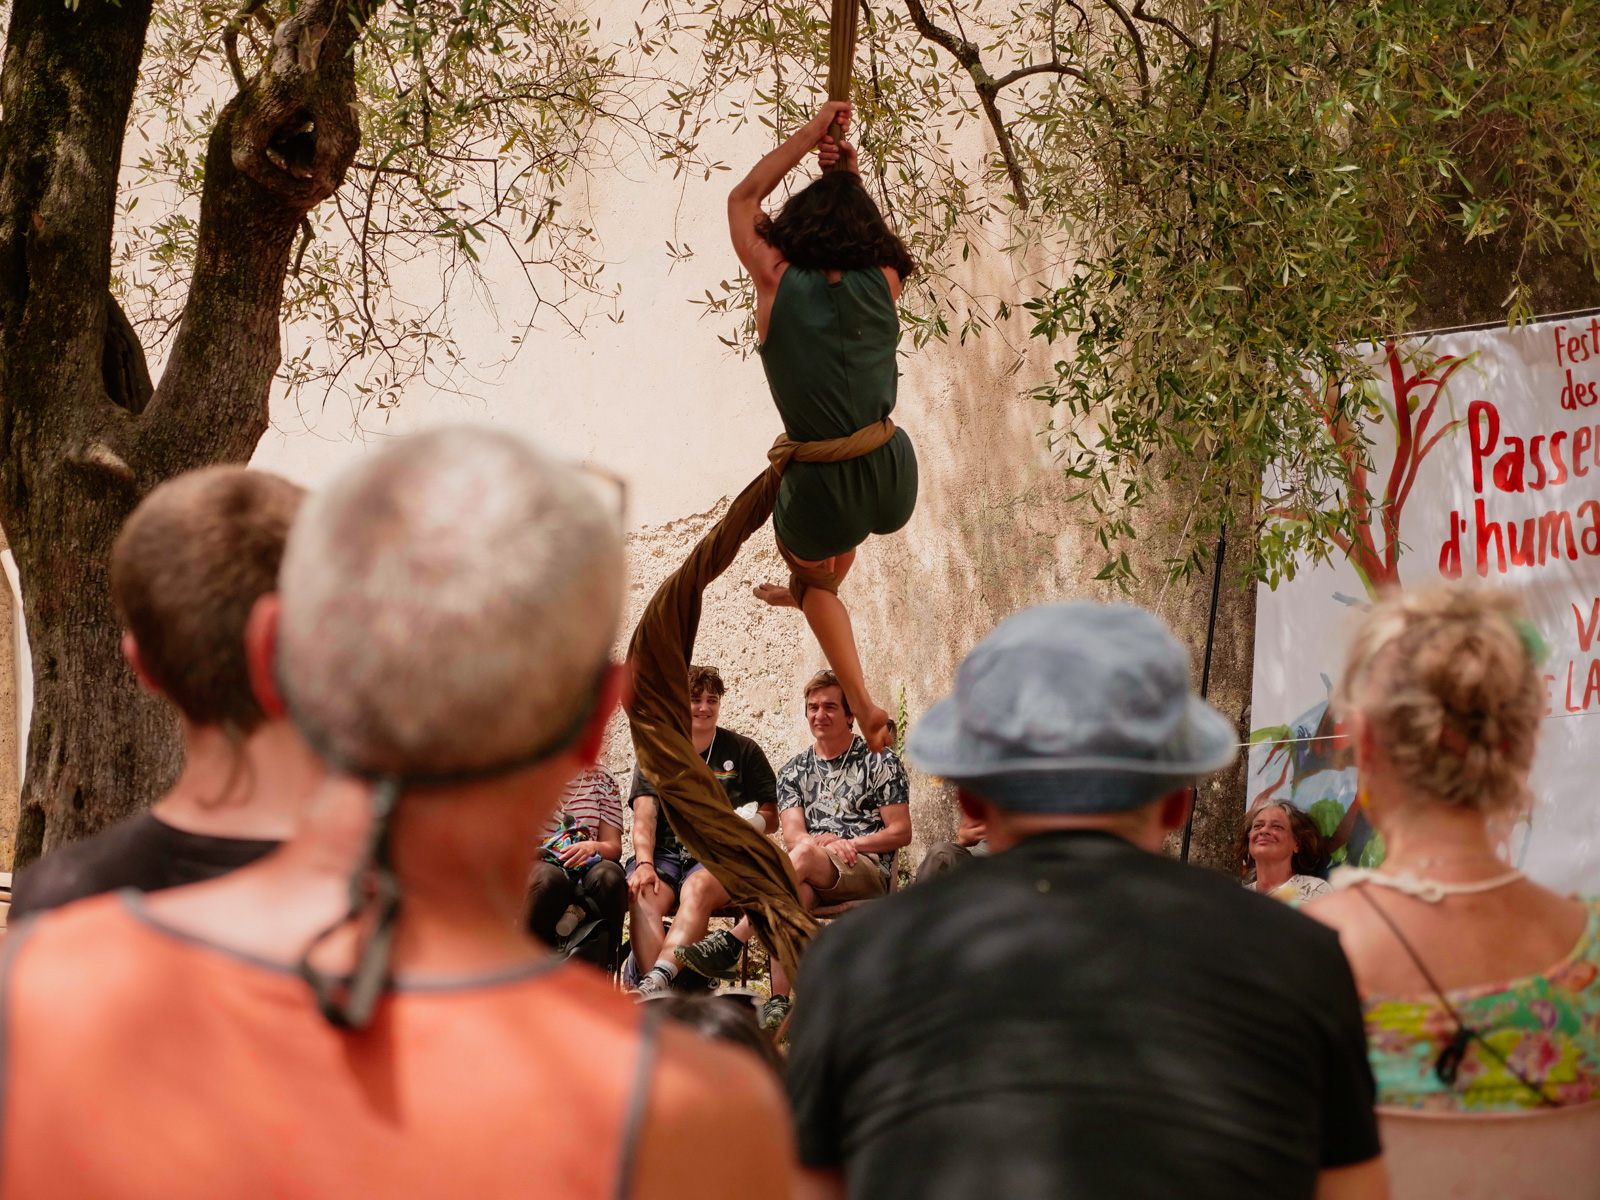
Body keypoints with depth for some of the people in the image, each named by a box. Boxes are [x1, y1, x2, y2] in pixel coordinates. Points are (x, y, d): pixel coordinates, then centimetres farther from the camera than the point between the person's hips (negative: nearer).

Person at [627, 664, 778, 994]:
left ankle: (659, 978, -55)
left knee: (697, 888, -37)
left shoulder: (743, 751, 13)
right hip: (666, 852, 2)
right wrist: (644, 863, -15)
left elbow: (773, 817, 11)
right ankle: (660, 999, -49)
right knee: (642, 894, -32)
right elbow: (644, 818, 4)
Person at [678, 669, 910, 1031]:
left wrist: (846, 844, -8)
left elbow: (901, 832, 4)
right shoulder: (794, 771, 19)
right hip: (812, 878, 3)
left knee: (803, 856, -36)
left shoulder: (880, 762, 9)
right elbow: (792, 835, 6)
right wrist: (823, 840, -17)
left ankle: (731, 941, -44)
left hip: (868, 872, -3)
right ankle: (779, 1001, -47)